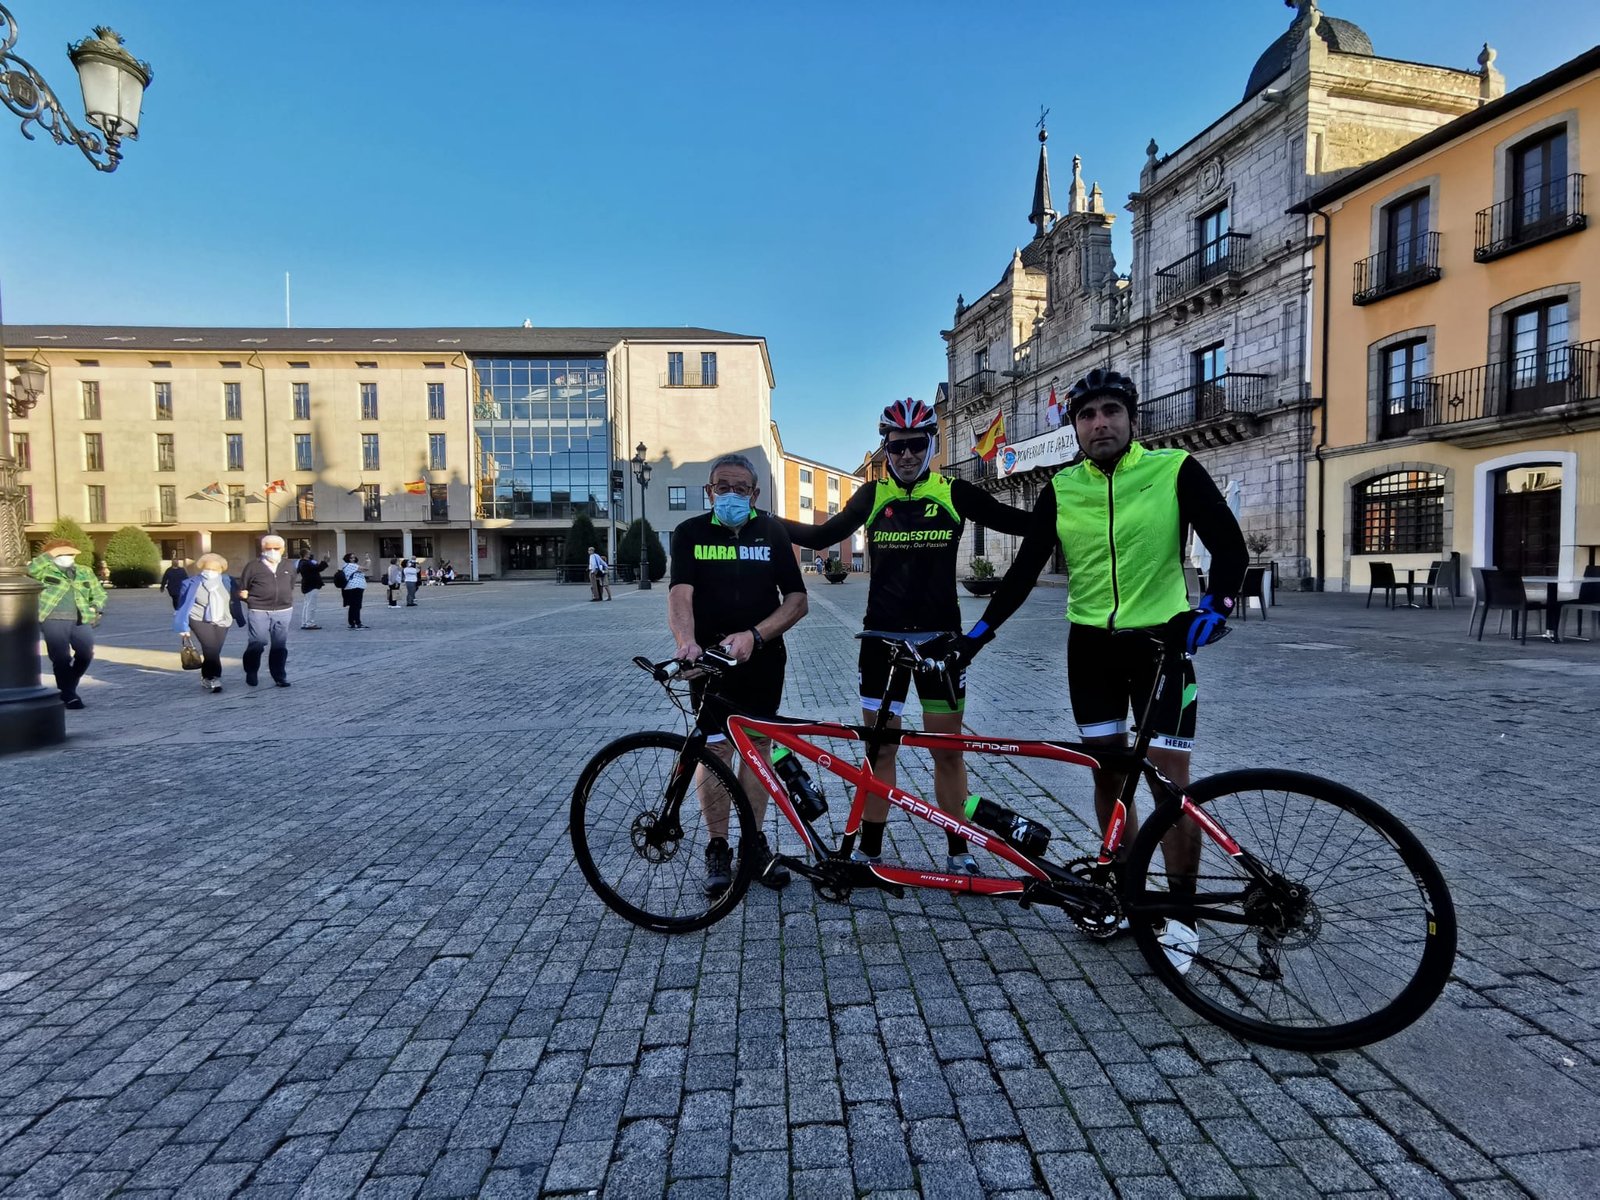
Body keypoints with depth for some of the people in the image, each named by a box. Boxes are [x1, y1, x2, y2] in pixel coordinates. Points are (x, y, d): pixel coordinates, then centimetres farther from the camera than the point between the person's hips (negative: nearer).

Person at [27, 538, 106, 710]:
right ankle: (69, 695, -1)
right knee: (61, 657, -7)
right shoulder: (46, 571, 8)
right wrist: (50, 554, -9)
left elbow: (100, 594, 22)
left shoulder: (85, 572, 17)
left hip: (80, 620, 3)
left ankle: (68, 687, 21)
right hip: (54, 620, -3)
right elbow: (30, 569, -15)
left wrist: (95, 608, 3)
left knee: (86, 653, -3)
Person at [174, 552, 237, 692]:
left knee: (214, 651, 4)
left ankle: (206, 678, 23)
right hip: (200, 620, -3)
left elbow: (234, 602, 10)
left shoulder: (227, 581, 1)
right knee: (210, 648, -20)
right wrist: (183, 626, -3)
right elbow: (184, 606, -2)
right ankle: (214, 678, -18)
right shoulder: (192, 583, -5)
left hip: (221, 622, 3)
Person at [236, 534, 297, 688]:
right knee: (257, 643, -3)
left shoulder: (288, 568, 12)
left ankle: (280, 676, 15)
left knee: (280, 646, 6)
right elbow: (241, 589, 4)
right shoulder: (253, 566, 0)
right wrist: (252, 600, -12)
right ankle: (251, 673, 18)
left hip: (283, 611, 3)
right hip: (259, 612, -3)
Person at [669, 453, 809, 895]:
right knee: (715, 749, 0)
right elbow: (679, 593, -14)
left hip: (762, 659, 1)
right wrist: (687, 640, -34)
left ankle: (755, 842, 23)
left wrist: (755, 634, -19)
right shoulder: (690, 533, 0)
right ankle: (717, 849, 14)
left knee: (757, 747, 8)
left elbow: (797, 600, -4)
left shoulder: (772, 531, 2)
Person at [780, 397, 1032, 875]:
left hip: (940, 635, -1)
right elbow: (821, 536, 8)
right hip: (882, 636, 1)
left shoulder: (954, 493, 0)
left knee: (947, 749, 6)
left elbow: (1023, 523, 4)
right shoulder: (873, 496, 4)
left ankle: (958, 852, 21)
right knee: (880, 747, 8)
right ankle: (869, 850, 20)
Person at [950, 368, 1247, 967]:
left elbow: (1229, 545, -9)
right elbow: (1027, 567, 3)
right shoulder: (1061, 488, 2)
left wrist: (1215, 604, -28)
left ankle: (1181, 914, 14)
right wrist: (982, 629, -3)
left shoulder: (1174, 470, -7)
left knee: (1170, 780, -2)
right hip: (1090, 643, 3)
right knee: (1108, 775, 10)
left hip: (1161, 639, -3)